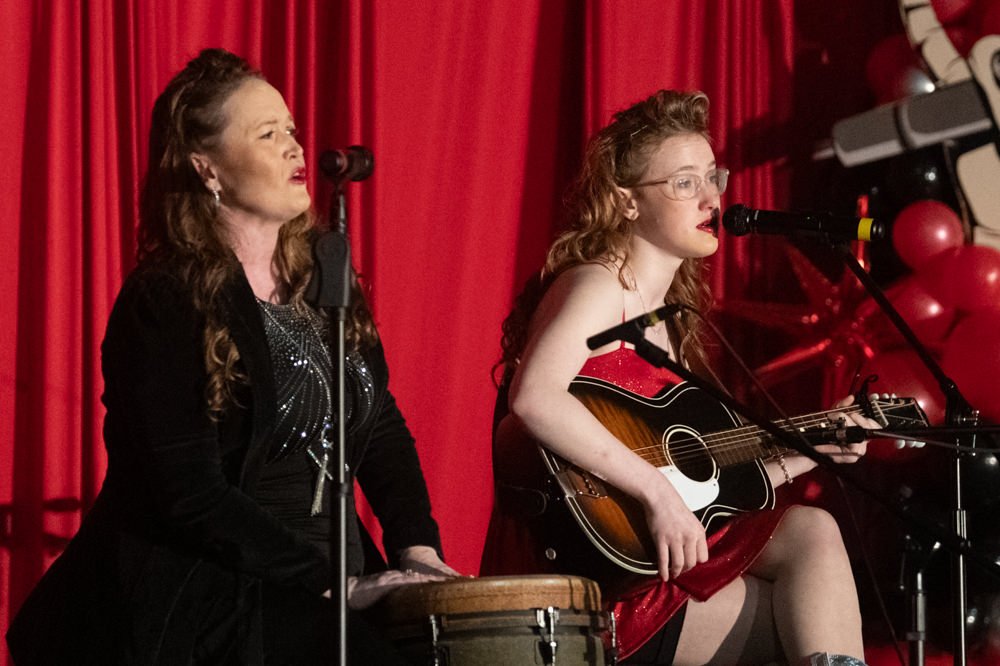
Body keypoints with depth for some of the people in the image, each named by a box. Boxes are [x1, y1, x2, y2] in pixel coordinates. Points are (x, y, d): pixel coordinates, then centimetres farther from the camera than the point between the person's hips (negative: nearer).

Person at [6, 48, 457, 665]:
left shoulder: (321, 279, 12)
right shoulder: (166, 302, -10)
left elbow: (382, 427, 15)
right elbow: (190, 494, -17)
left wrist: (417, 550, -2)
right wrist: (340, 584, -18)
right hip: (202, 612, -7)